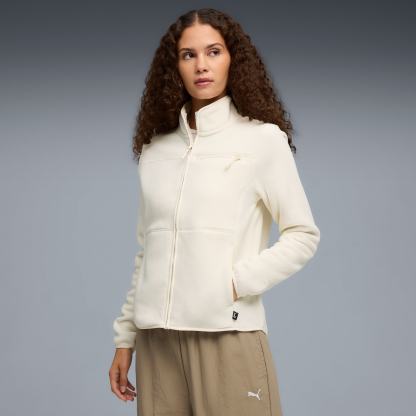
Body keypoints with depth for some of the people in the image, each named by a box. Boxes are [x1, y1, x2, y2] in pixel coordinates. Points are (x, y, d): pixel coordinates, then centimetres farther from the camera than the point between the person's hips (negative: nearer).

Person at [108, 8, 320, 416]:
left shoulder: (263, 138, 0)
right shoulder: (154, 149, 12)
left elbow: (303, 235, 1)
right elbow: (145, 252, 15)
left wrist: (238, 282, -11)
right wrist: (124, 337, 13)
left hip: (227, 334, -3)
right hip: (156, 337, 4)